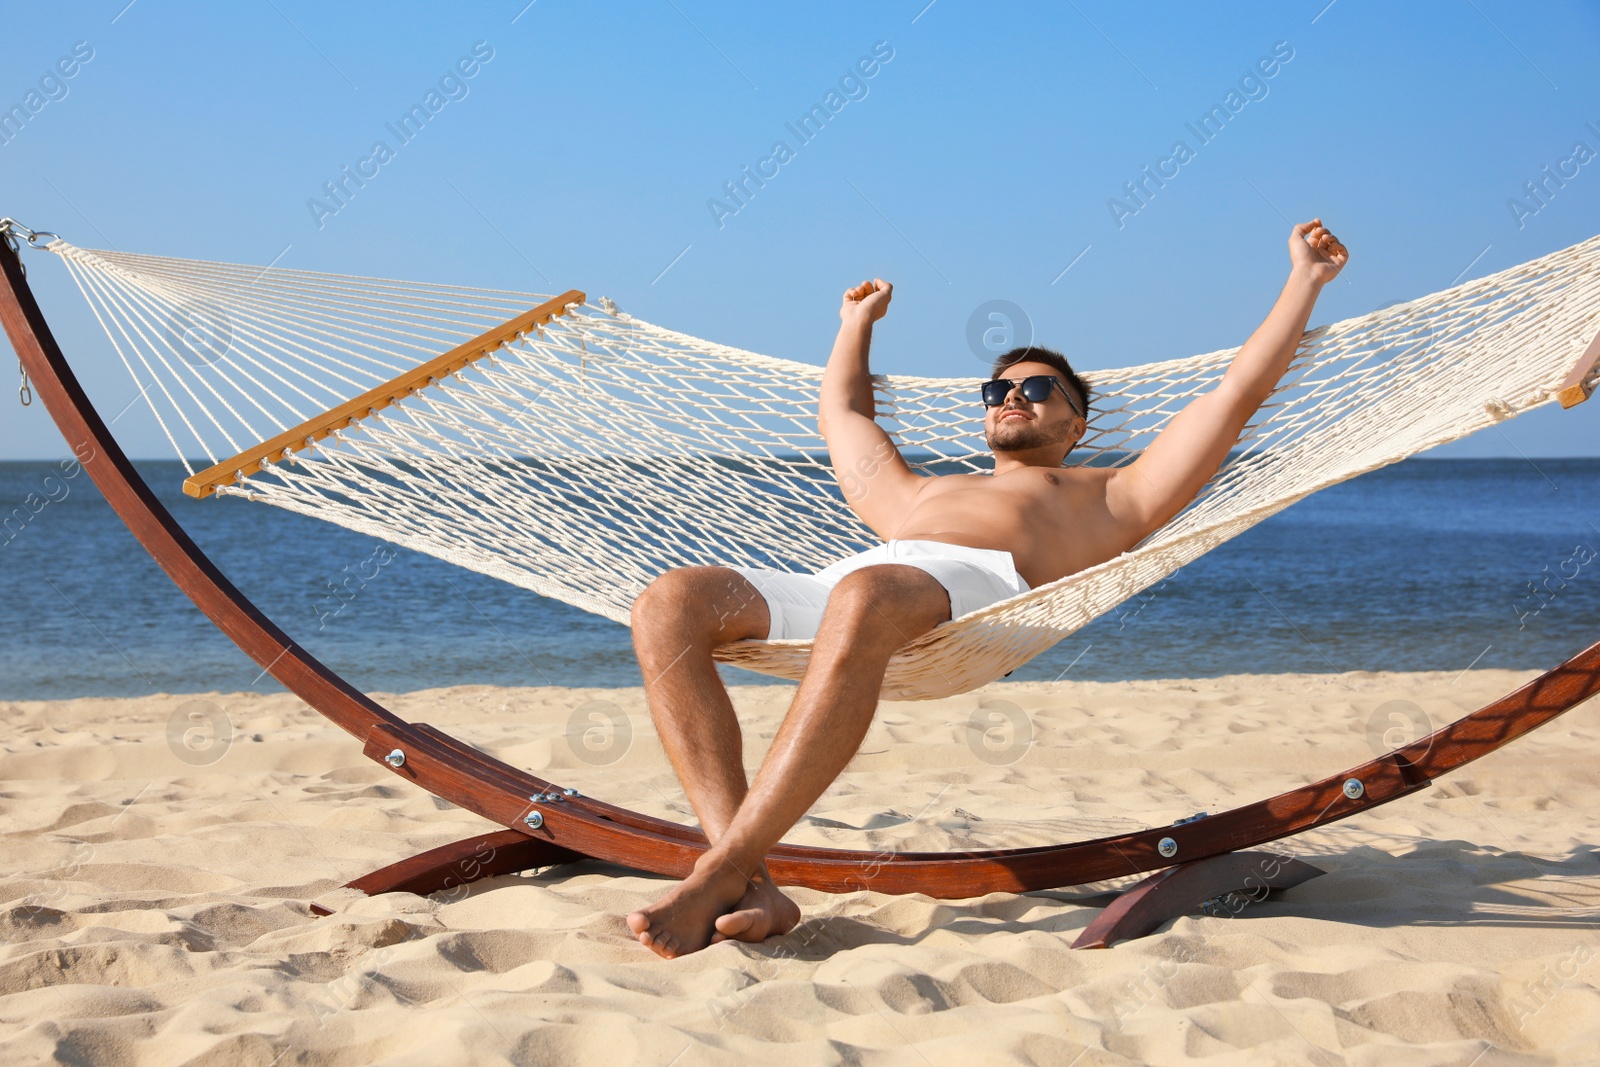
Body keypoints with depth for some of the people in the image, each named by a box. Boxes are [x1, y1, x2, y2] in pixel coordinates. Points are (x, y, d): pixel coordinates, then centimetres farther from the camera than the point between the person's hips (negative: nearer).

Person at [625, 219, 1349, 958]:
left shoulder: (1107, 496, 33)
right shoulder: (917, 496, 46)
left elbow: (1238, 392, 32)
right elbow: (840, 410, 61)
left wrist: (1305, 277, 39)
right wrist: (859, 321, 74)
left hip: (981, 590, -5)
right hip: (846, 585, 5)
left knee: (864, 600, -43)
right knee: (670, 604, -25)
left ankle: (716, 877, -45)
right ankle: (752, 892, -37)